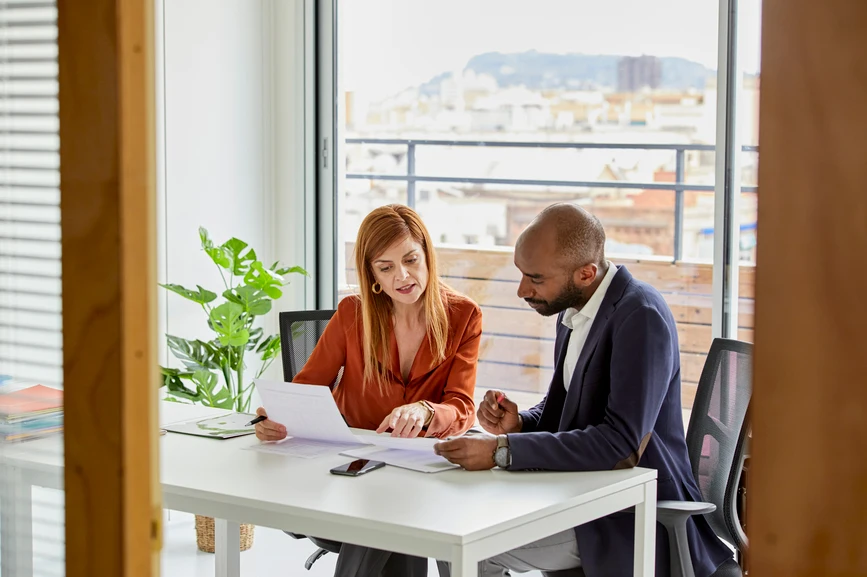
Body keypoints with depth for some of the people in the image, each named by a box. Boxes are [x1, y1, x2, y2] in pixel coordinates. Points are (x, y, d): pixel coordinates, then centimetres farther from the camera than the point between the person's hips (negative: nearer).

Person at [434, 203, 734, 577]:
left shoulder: (641, 318, -22)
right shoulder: (572, 313, 6)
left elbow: (622, 444, -29)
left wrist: (503, 450, -30)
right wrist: (520, 424, -4)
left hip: (631, 515, -8)